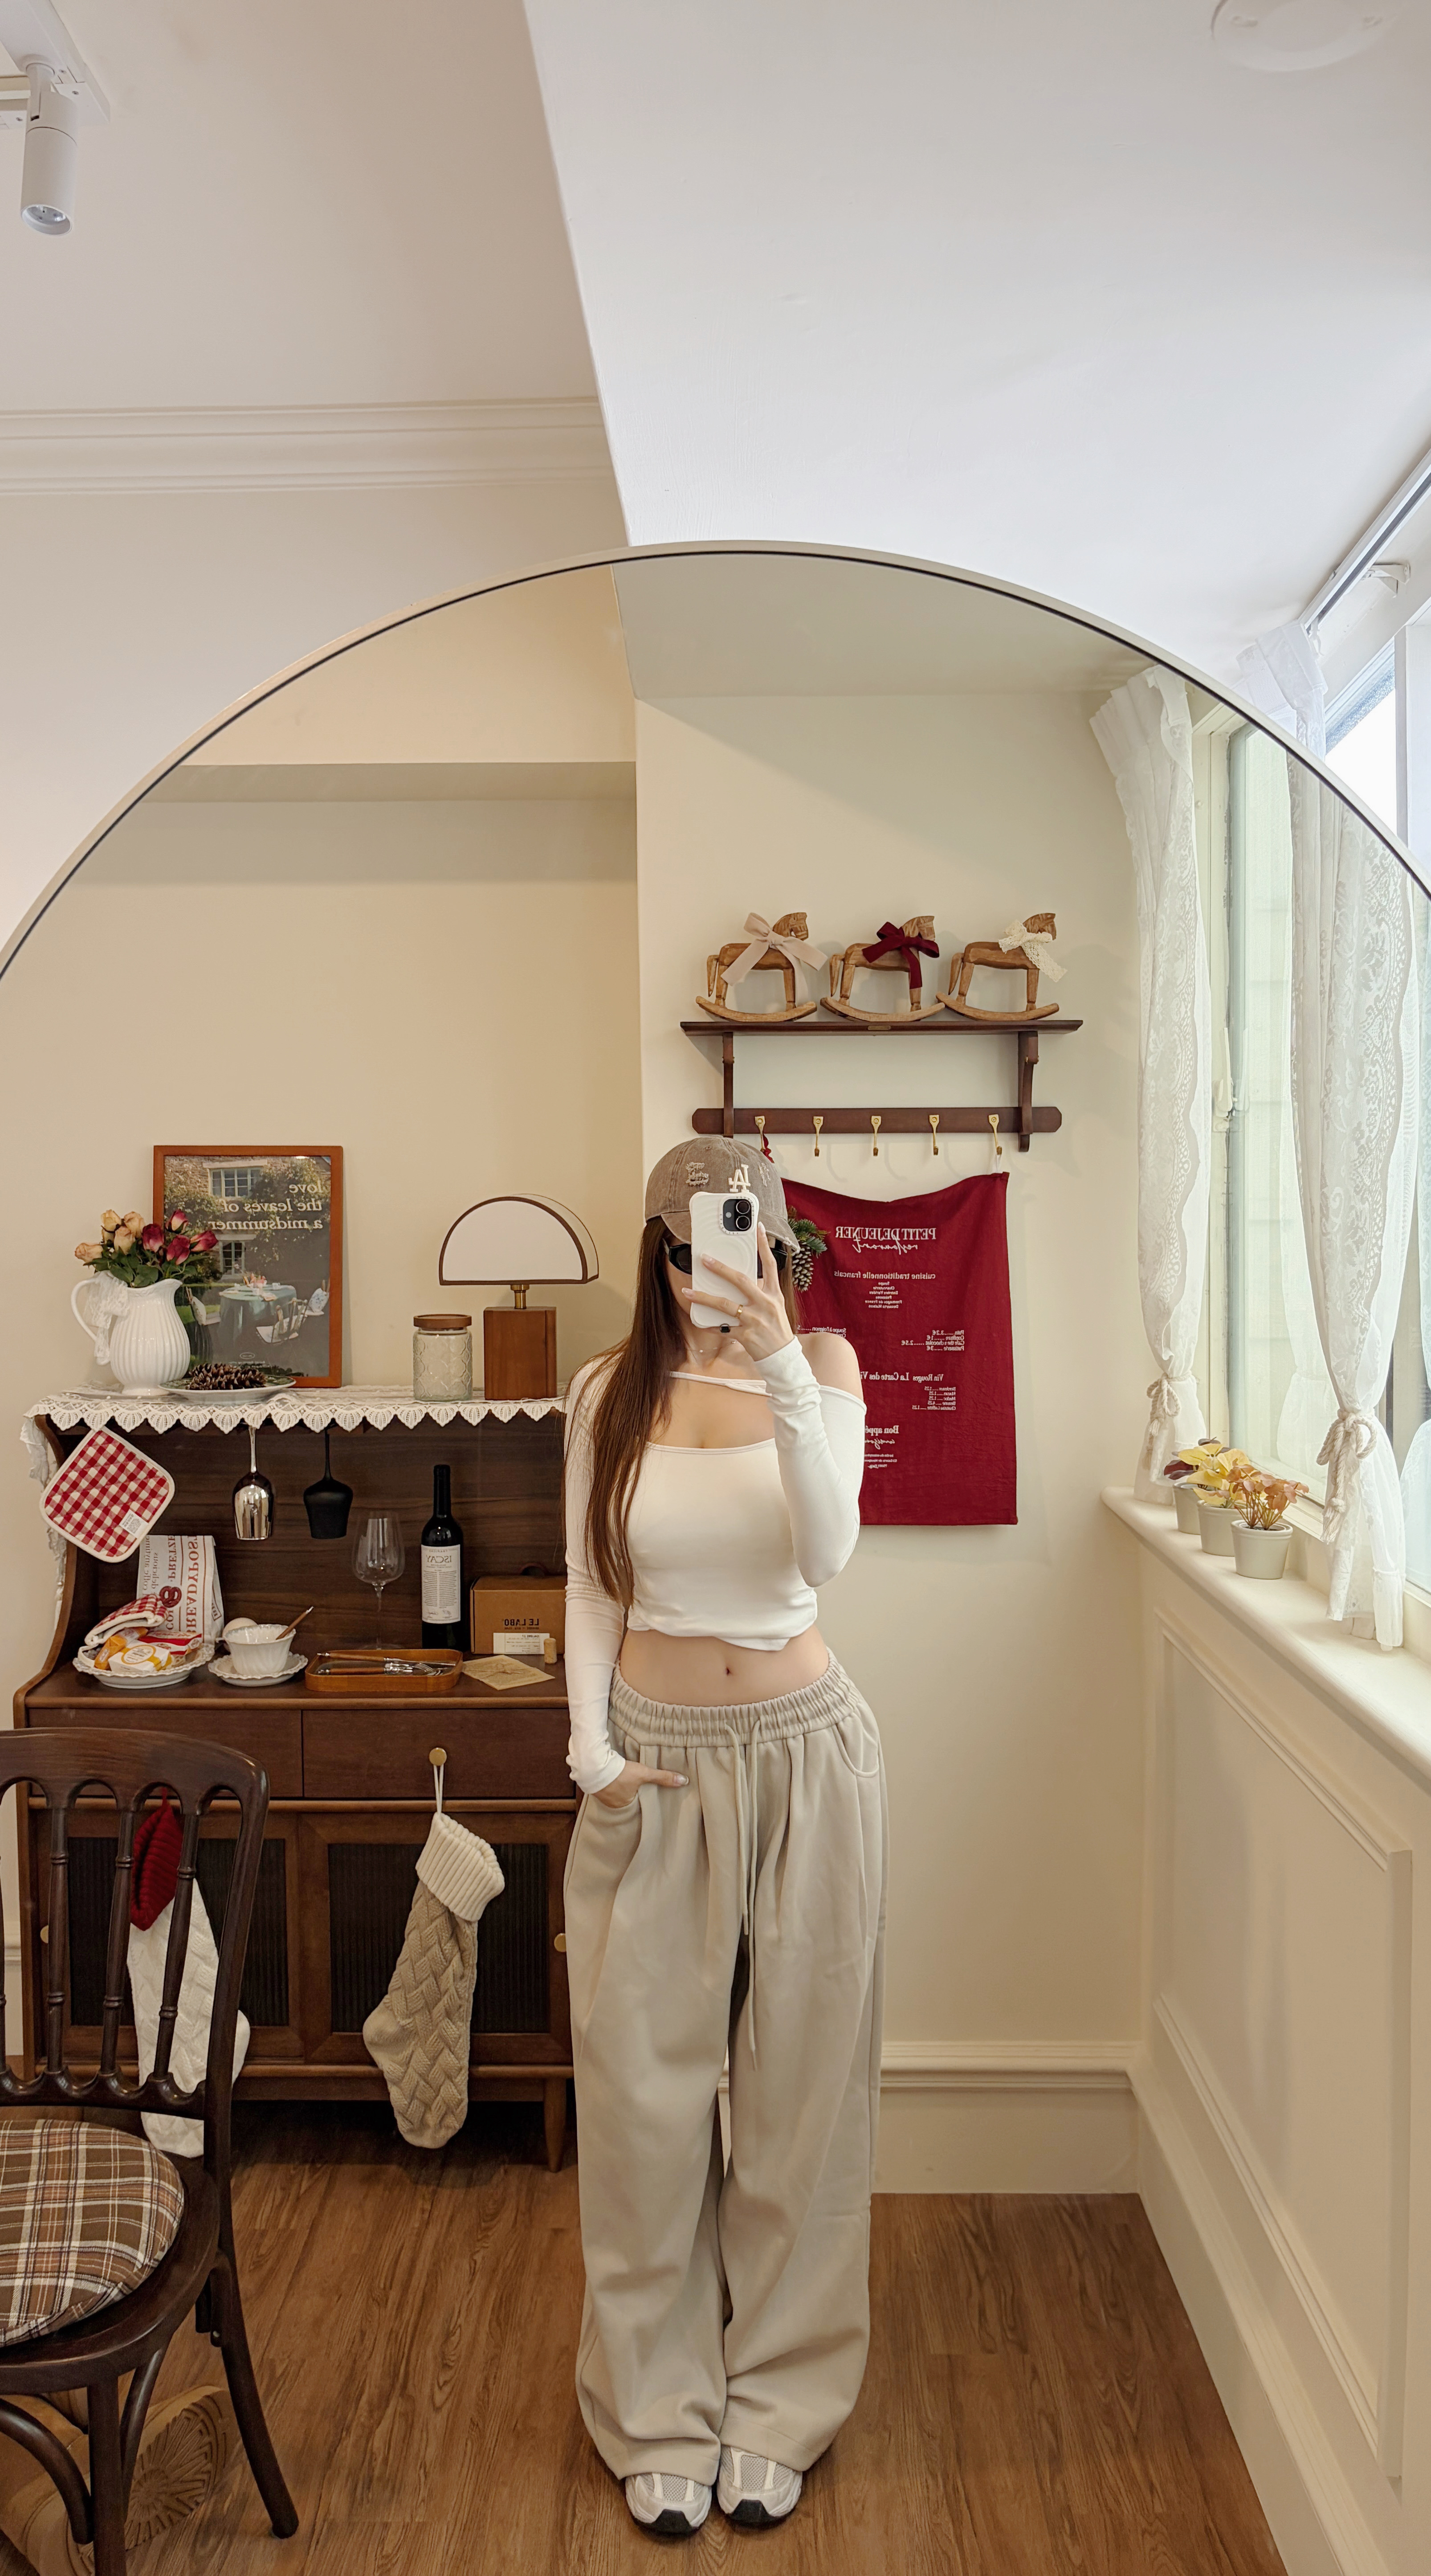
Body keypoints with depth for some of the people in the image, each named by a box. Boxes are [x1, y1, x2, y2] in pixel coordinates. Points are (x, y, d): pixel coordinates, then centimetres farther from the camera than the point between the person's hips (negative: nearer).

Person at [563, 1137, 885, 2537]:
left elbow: (827, 1548, -20)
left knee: (800, 2081, 11)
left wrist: (782, 1362, -29)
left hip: (802, 1751, -1)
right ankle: (661, 2414, 31)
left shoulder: (822, 1366, -4)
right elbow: (590, 1591, 5)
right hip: (655, 1761, 1)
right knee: (644, 2089, 9)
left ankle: (778, 2404, 32)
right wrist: (591, 1750, -5)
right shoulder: (610, 1392, -1)